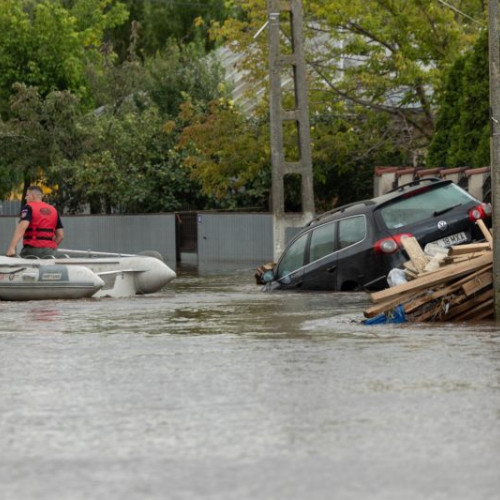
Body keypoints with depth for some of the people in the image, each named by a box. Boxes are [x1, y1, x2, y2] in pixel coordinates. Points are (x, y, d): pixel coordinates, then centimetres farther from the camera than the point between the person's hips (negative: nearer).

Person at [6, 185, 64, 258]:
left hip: (32, 250, -5)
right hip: (50, 252, 5)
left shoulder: (29, 208, -2)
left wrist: (12, 248, -27)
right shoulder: (53, 210, 16)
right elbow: (61, 235, 14)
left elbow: (22, 227, -20)